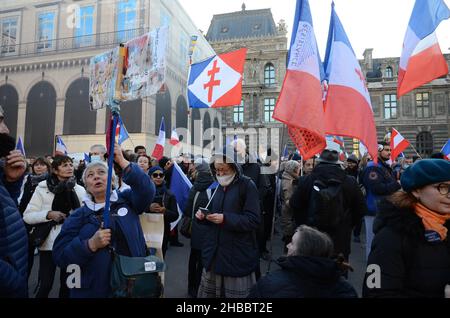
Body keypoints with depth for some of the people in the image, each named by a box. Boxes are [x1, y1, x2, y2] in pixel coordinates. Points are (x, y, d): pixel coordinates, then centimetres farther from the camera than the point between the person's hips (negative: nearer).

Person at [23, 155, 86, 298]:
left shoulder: (80, 189, 2)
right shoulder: (42, 188, -4)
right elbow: (27, 216, -7)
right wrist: (48, 214, -21)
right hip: (49, 243, -2)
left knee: (67, 283, 16)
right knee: (45, 285, 5)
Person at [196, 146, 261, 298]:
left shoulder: (247, 186, -11)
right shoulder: (216, 187, 10)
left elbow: (253, 220, -18)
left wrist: (225, 219, -26)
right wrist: (203, 216, -4)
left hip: (238, 255, -6)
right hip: (214, 252, 6)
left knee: (236, 293, 5)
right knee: (210, 291, 16)